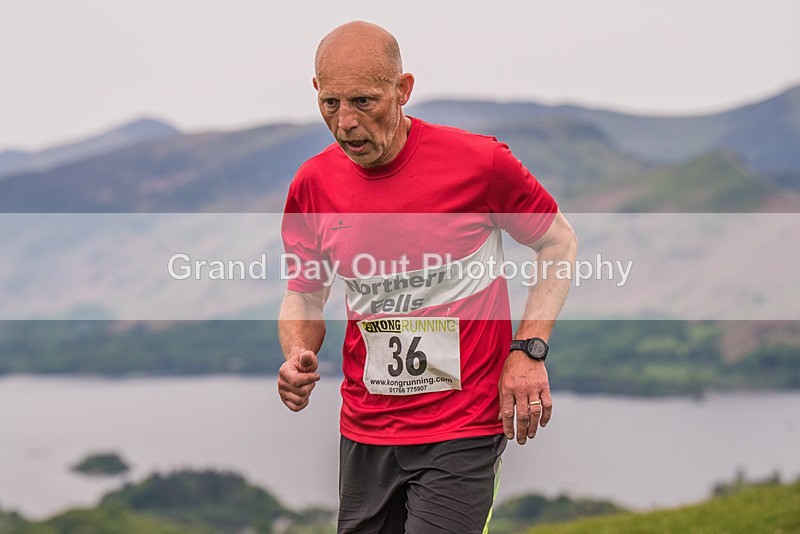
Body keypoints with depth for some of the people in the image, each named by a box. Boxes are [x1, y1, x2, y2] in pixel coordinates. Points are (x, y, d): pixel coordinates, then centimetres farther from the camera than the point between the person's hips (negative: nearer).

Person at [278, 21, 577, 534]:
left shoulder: (478, 161, -12)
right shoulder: (314, 183, -1)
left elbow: (559, 241, 2)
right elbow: (304, 294, 13)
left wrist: (528, 351, -7)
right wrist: (299, 355, -9)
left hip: (463, 432, -4)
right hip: (364, 430, 4)